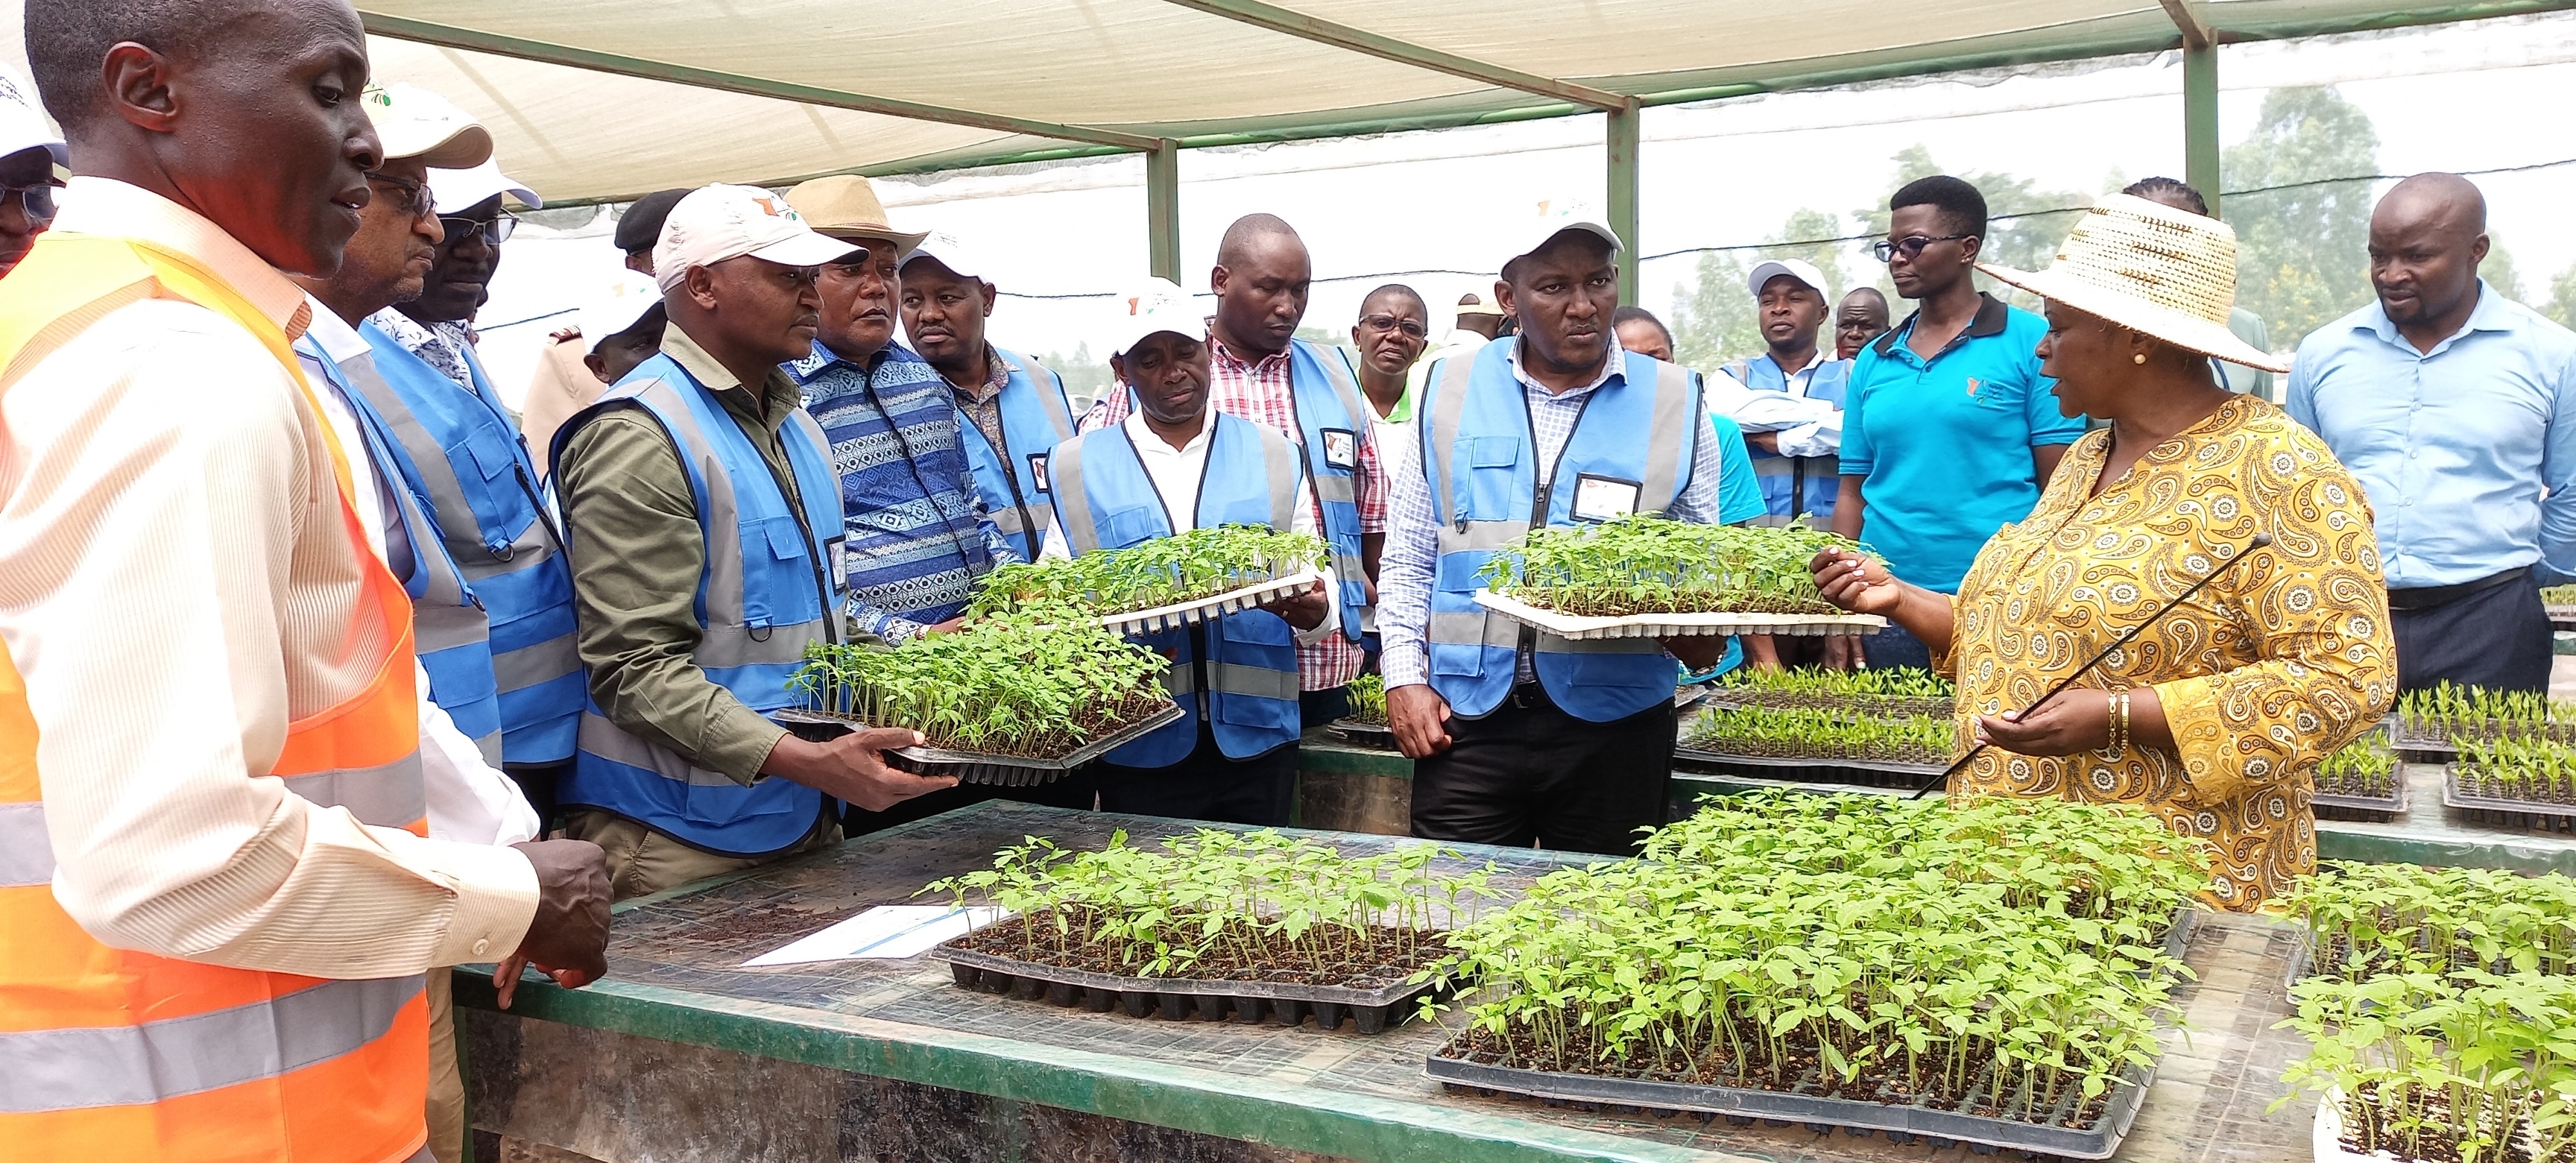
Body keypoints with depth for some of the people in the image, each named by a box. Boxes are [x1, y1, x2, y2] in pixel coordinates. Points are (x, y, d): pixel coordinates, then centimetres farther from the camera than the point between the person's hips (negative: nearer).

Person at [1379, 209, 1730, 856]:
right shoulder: (1450, 392, 6)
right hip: (1465, 717, 1)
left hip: (1615, 723, 0)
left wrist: (1699, 634, -11)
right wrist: (1405, 677, 0)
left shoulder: (1674, 405, 4)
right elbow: (1409, 560, 10)